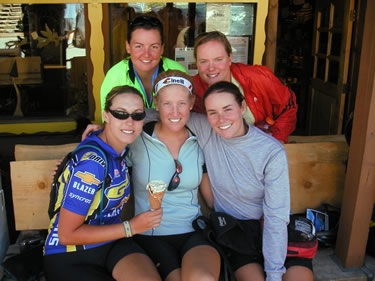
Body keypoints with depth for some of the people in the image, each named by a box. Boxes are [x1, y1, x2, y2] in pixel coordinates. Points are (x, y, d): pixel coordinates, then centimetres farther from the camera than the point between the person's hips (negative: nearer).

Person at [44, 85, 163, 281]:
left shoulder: (120, 148, 0)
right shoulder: (92, 162, -24)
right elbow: (67, 235, -20)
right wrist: (131, 227, -19)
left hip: (111, 244, 6)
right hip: (70, 256, -5)